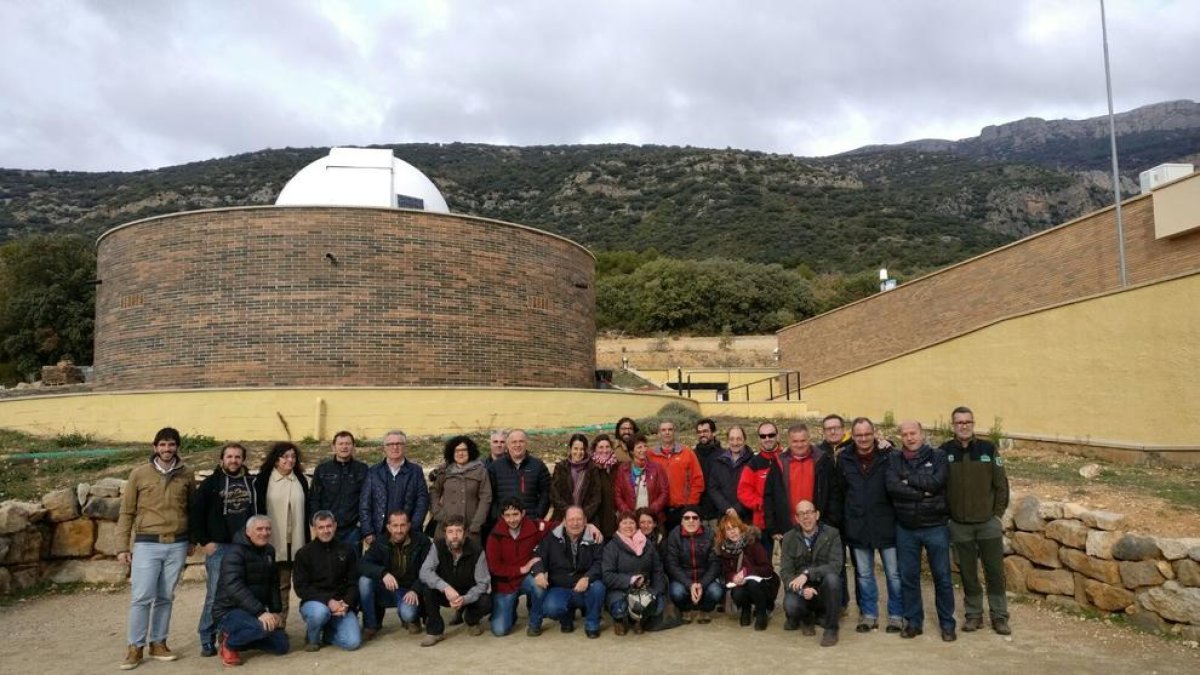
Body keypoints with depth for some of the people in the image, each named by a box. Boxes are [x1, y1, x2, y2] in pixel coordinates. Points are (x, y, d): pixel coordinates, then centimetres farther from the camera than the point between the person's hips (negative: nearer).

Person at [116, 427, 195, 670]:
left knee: (165, 597, 9)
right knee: (142, 597, -3)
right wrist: (122, 546, -1)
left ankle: (158, 643, 20)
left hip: (177, 545, 2)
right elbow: (127, 512, 2)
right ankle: (135, 647, 11)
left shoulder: (186, 474, 3)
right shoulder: (139, 473, -2)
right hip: (147, 544, -2)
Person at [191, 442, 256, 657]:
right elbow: (195, 513, -3)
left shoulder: (251, 483, 8)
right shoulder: (211, 483, -1)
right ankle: (207, 641, 11)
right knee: (215, 595, -1)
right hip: (218, 547, -3)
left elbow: (258, 511, 15)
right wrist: (203, 541, -8)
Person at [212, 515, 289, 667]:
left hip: (254, 611, 8)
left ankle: (238, 638, 17)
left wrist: (277, 610, -1)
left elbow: (273, 584, 13)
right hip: (229, 611, -8)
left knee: (281, 645, 3)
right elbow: (235, 587, -31)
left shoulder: (269, 551, 8)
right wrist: (260, 612, -39)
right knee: (264, 626, -34)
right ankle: (229, 643, -7)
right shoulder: (235, 552, -18)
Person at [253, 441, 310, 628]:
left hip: (294, 542, 3)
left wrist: (308, 540, 8)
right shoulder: (263, 480, -1)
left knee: (284, 585, 8)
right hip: (272, 542, -3)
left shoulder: (301, 480, 10)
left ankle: (280, 625, 14)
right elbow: (257, 510, -2)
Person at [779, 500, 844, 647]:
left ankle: (831, 628, -12)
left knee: (831, 577, -33)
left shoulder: (832, 534, -6)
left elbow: (836, 566, -19)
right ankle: (807, 618, 10)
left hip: (825, 590, -1)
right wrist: (801, 590, -28)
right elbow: (785, 572, -8)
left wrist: (807, 573, -31)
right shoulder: (789, 538, -1)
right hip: (801, 591, 1)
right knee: (790, 605, -31)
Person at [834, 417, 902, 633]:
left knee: (894, 574, 7)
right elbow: (839, 493, 6)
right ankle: (869, 615, 27)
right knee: (863, 575, 13)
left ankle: (896, 615, 23)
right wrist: (842, 522, 5)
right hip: (857, 527, 3)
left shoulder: (888, 456, -6)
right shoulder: (844, 459, 2)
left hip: (886, 525, -2)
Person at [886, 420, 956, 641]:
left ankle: (947, 623, 20)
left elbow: (935, 482, -19)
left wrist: (907, 477, -12)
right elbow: (892, 486, -13)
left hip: (936, 526, -2)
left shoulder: (938, 457, -2)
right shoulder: (894, 459, 2)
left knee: (942, 576, 6)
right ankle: (913, 621, 21)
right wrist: (922, 493, -17)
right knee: (908, 577, 8)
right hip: (905, 529, 2)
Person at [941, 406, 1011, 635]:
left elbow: (1001, 483, 0)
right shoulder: (944, 451, -3)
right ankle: (973, 615, 23)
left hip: (988, 522, 0)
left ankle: (999, 616, 20)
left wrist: (998, 513, -2)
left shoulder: (988, 448, -4)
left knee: (995, 572, 7)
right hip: (959, 525, 0)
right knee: (968, 574, 10)